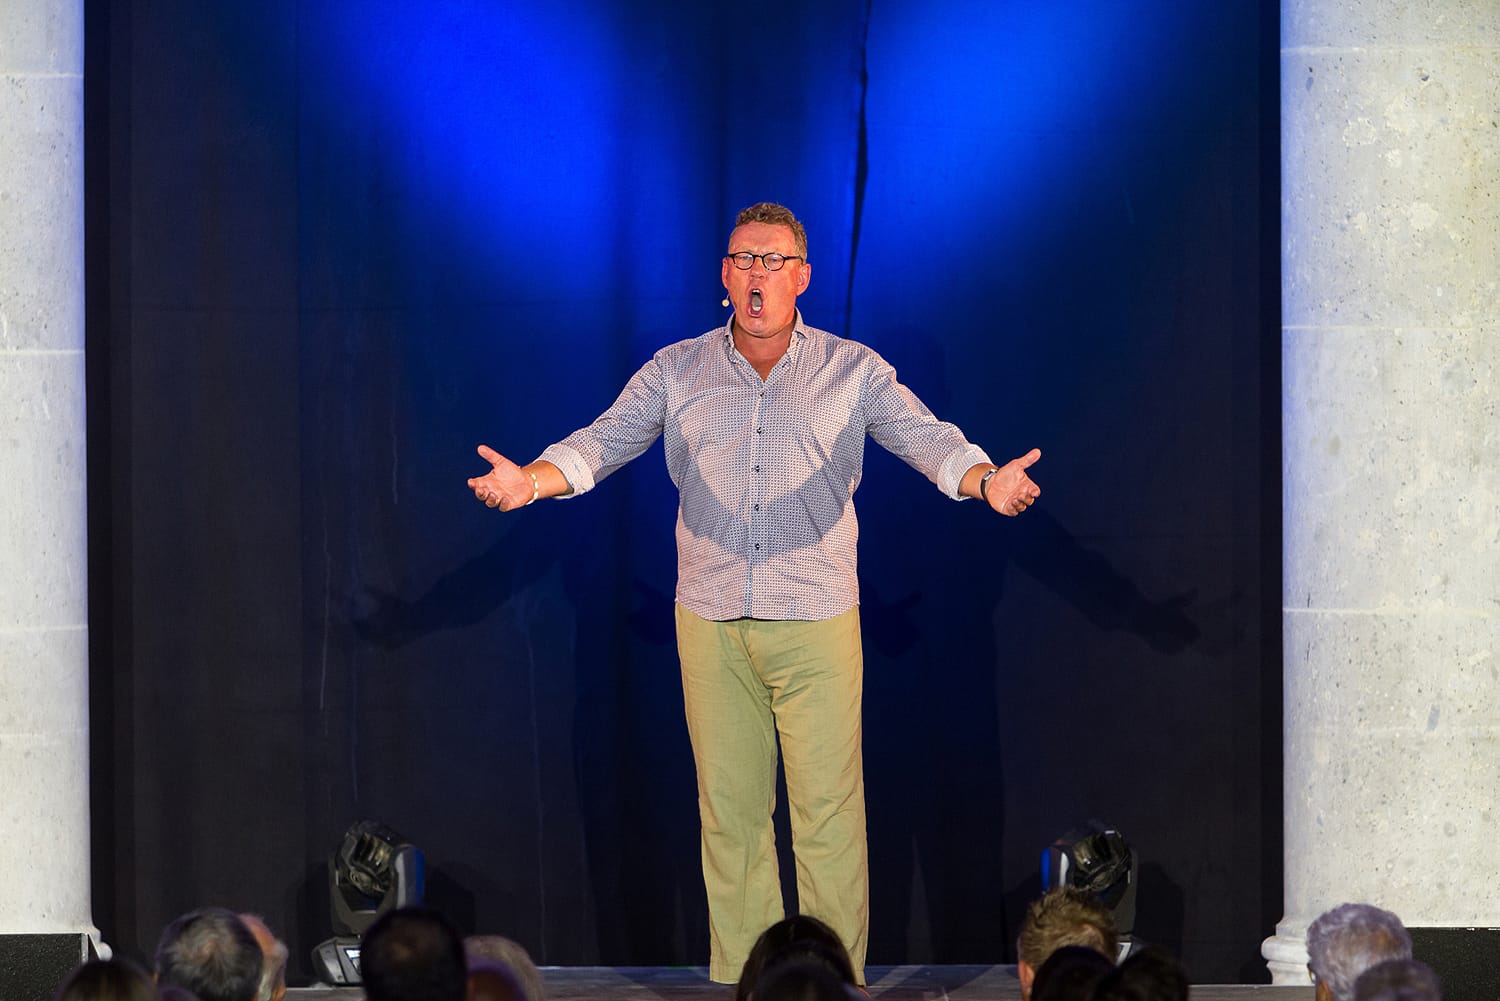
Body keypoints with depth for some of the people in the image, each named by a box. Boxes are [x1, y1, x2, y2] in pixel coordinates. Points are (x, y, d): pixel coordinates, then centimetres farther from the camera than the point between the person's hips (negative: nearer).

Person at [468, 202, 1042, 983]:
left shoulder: (853, 371, 5)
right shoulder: (677, 371, 9)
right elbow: (603, 442, 1)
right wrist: (532, 479, -19)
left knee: (829, 809, -4)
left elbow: (927, 440, -4)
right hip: (710, 621, 2)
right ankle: (739, 978, 10)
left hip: (817, 621, -1)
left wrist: (986, 480, -25)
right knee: (729, 809, 4)